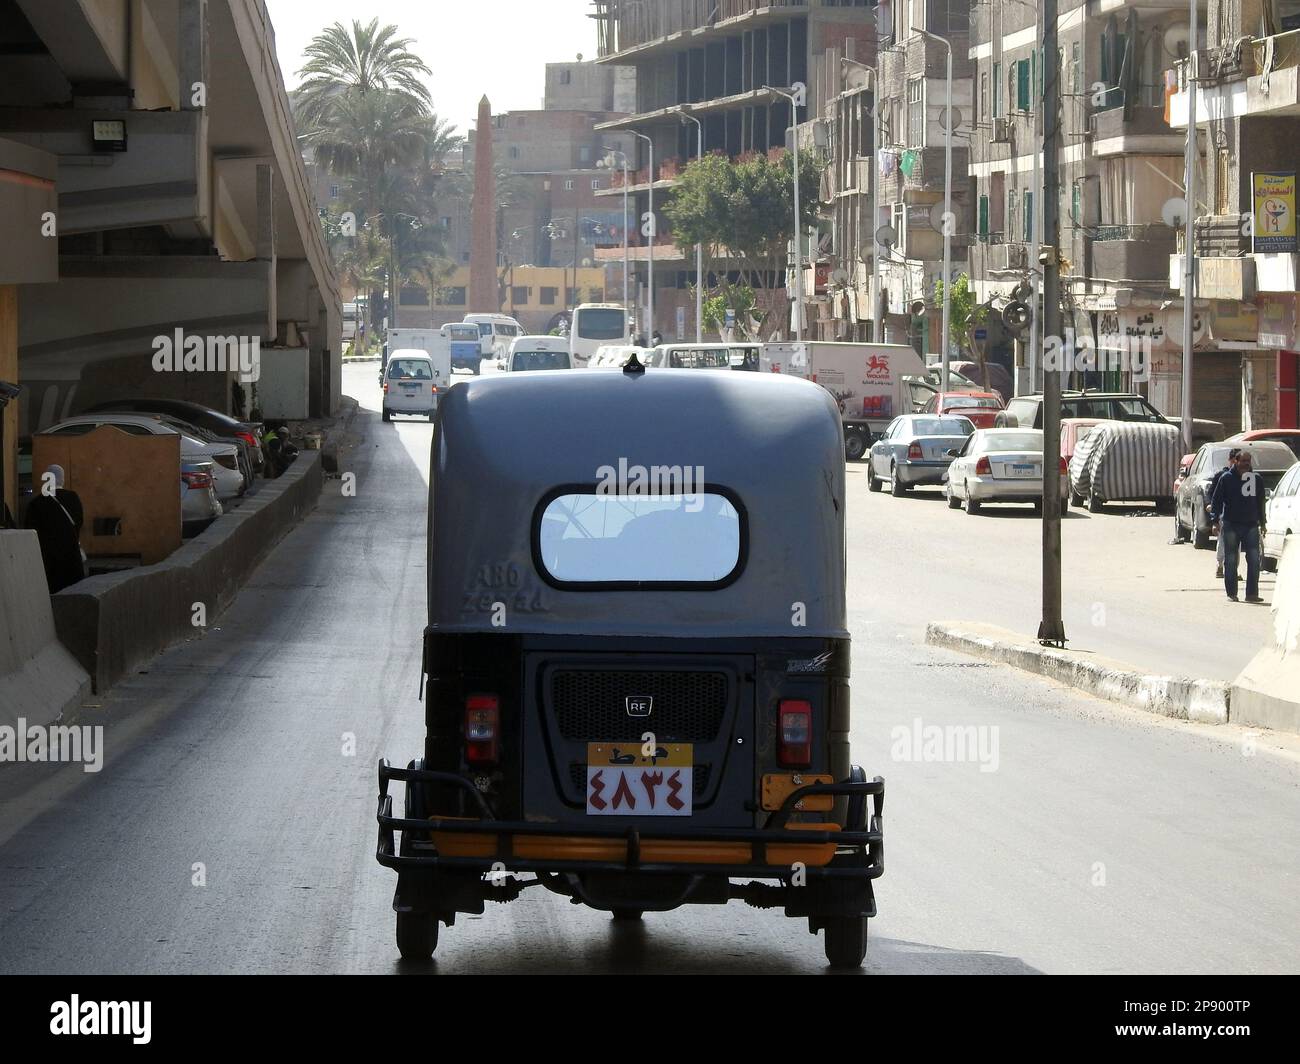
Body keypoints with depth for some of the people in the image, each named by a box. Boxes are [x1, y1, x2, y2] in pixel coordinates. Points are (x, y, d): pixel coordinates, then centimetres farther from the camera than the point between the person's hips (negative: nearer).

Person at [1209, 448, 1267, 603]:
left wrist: (1262, 522, 15)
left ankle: (1252, 593, -3)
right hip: (1231, 525, -2)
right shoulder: (1226, 478, -2)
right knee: (1230, 560, 3)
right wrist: (1216, 520, -10)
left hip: (1251, 525, 2)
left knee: (1254, 559, -6)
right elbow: (1216, 500, -1)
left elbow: (1260, 502, 17)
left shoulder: (1256, 479, 8)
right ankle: (1231, 593, 11)